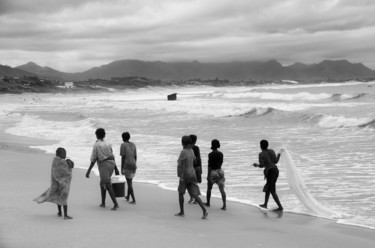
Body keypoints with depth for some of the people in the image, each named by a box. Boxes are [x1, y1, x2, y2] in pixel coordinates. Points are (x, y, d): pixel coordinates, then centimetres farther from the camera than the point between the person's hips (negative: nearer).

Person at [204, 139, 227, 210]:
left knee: (209, 188, 18)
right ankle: (224, 205, -12)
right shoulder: (221, 154, 2)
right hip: (220, 171, 4)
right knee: (222, 189, -2)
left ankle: (208, 203, 31)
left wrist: (208, 175, -12)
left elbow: (209, 165, -16)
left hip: (212, 172, -4)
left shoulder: (211, 154, -14)